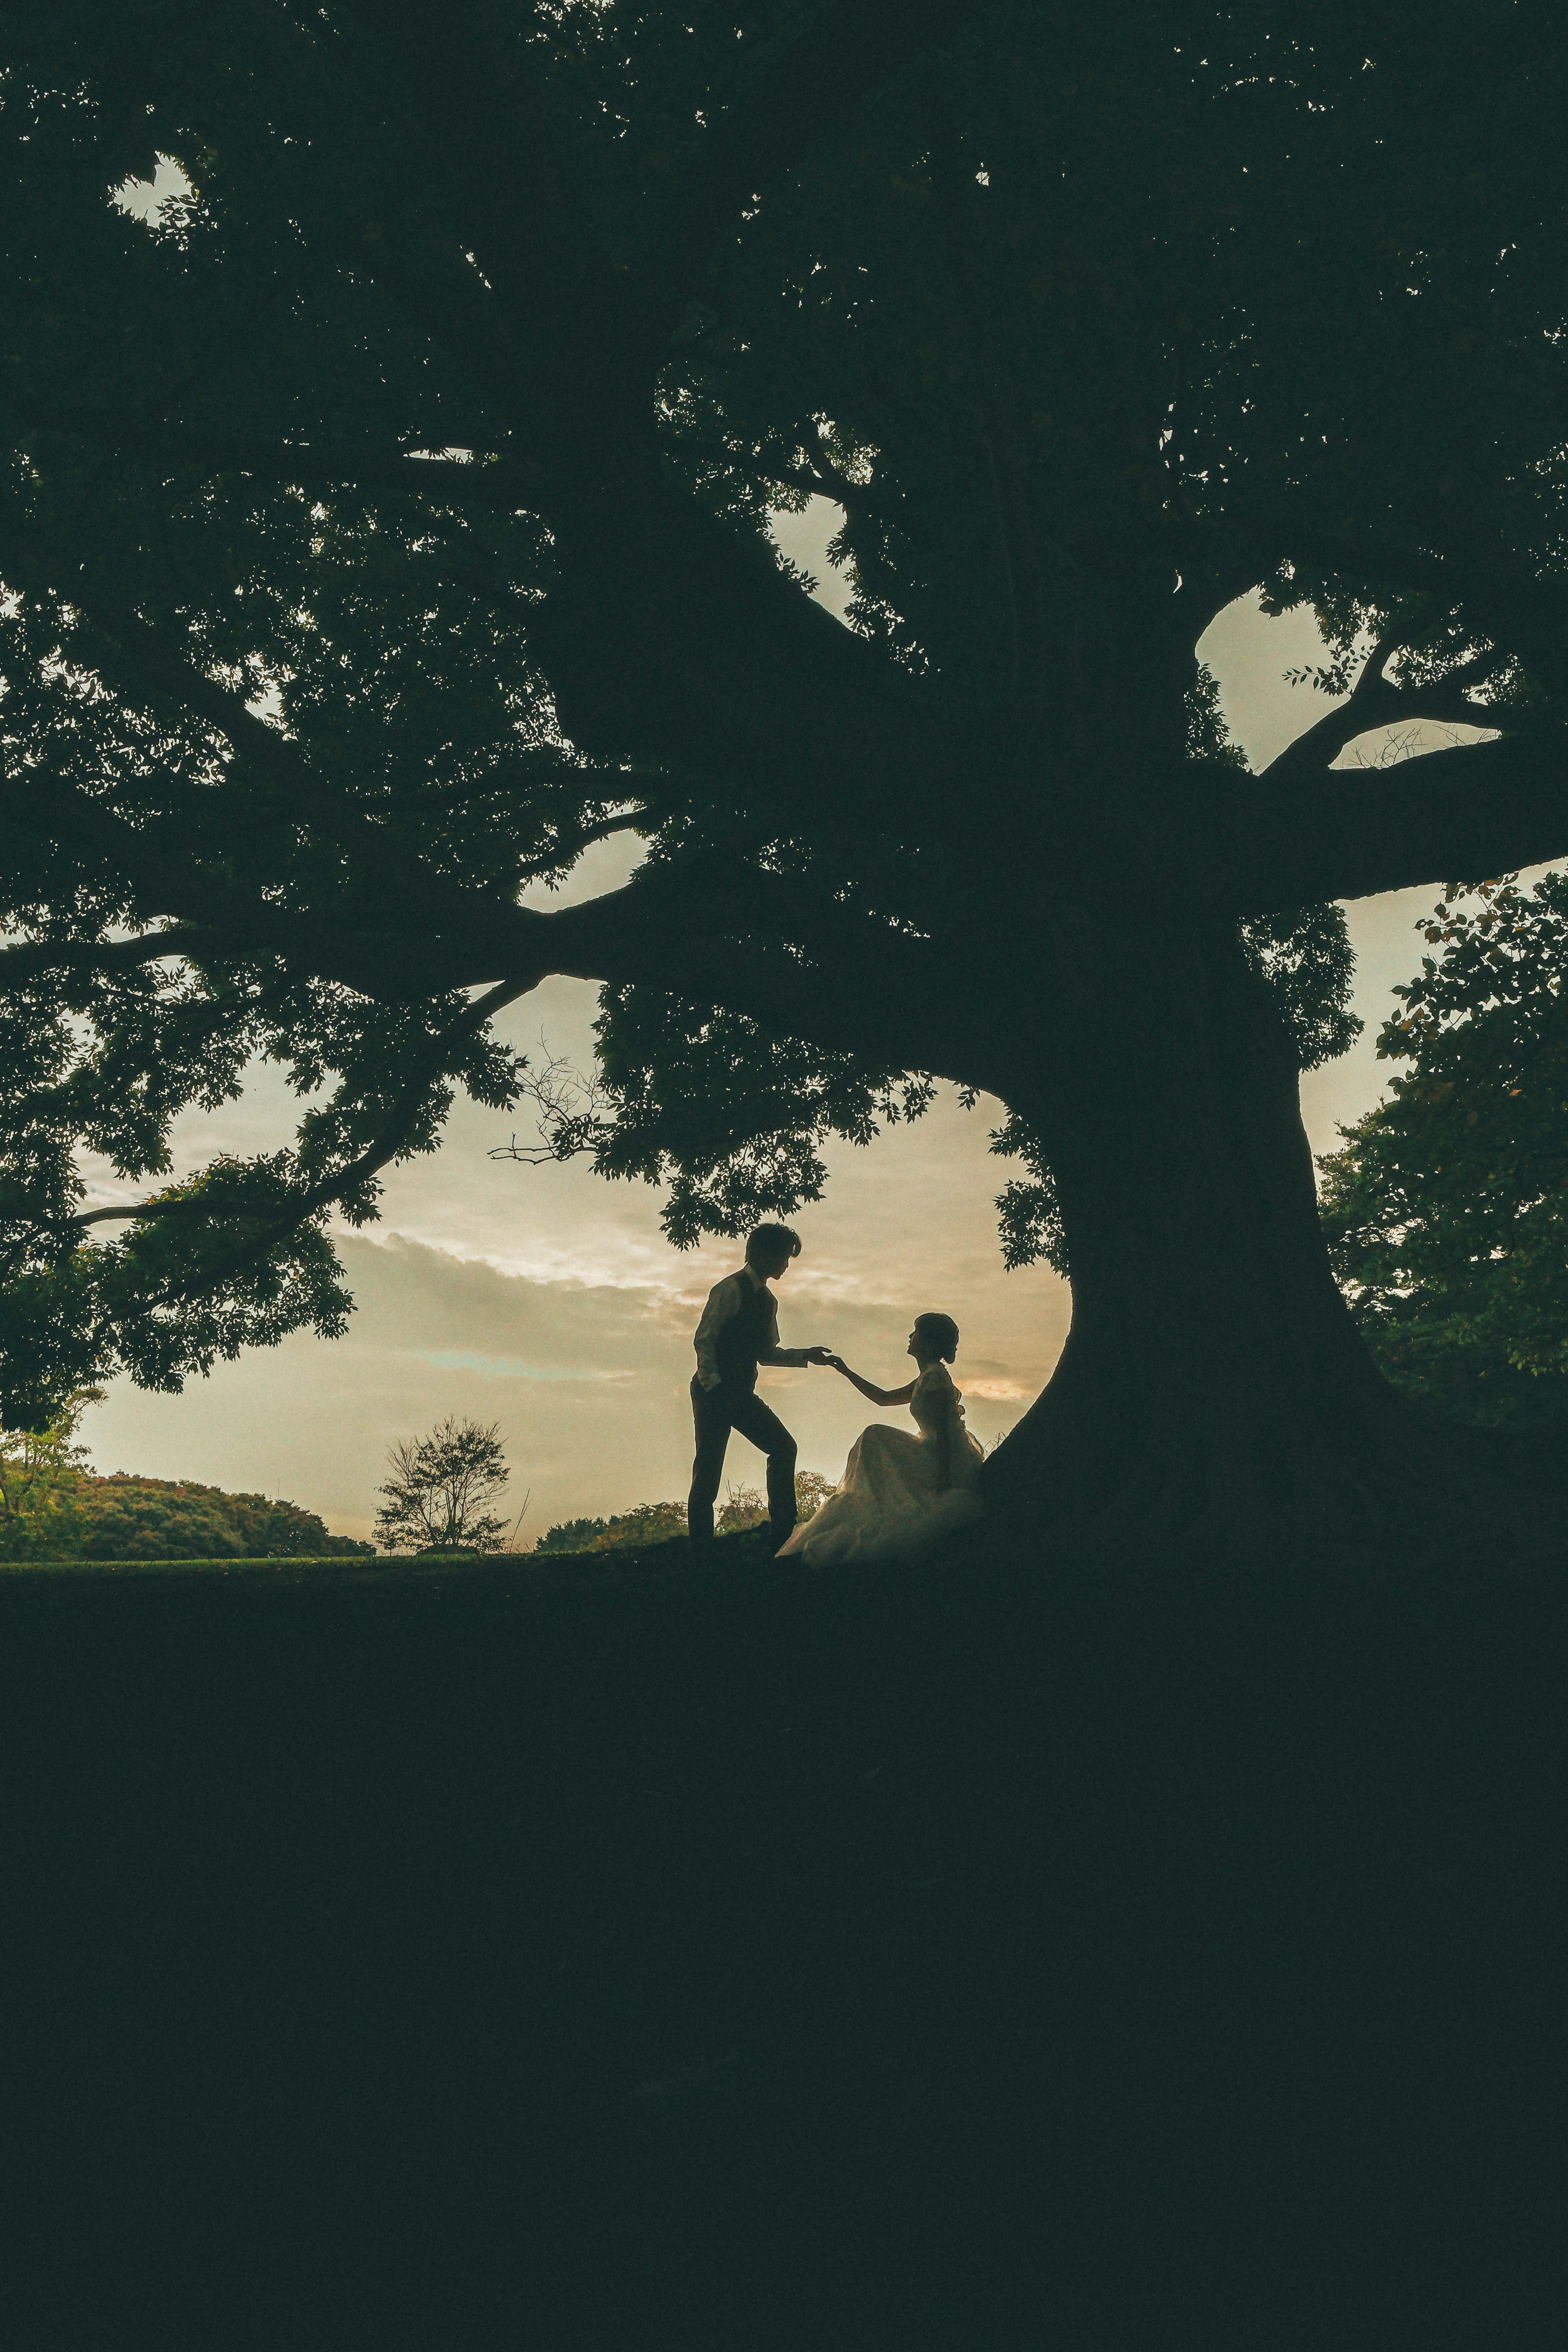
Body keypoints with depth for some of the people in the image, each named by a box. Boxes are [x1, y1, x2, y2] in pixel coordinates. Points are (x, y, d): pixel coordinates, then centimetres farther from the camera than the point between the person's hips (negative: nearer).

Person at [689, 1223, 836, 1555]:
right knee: (709, 1468, -4)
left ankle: (781, 1537, 6)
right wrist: (714, 1388, -18)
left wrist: (805, 1355, 7)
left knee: (784, 1447, -1)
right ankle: (701, 1550, 8)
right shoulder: (730, 1290, -13)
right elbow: (703, 1341, -15)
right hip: (714, 1393, -8)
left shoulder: (767, 1300, 13)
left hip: (743, 1394, 8)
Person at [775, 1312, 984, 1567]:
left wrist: (942, 1485, -25)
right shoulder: (927, 1377, 17)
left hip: (945, 1466, -10)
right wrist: (847, 1372, 28)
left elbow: (942, 1434, -22)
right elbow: (884, 1398, 28)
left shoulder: (934, 1377, -15)